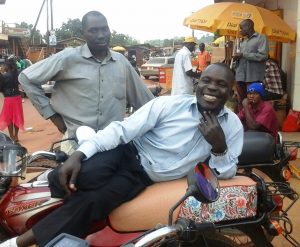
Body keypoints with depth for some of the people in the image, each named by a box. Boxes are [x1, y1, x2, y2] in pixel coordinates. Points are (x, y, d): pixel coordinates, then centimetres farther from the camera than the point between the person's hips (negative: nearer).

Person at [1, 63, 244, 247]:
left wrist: (219, 147, -21)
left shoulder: (233, 125, -3)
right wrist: (79, 154, -26)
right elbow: (123, 129, -15)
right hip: (128, 152, -1)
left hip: (143, 175, 1)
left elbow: (226, 174, 2)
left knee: (88, 202, -23)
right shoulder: (169, 103, -12)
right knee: (63, 179, -27)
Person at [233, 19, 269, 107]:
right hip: (240, 76, 7)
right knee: (241, 101, 9)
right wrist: (236, 57, 3)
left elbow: (263, 56, -13)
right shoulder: (243, 42, 21)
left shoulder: (261, 38, 0)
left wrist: (243, 54, -11)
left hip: (253, 77, -7)